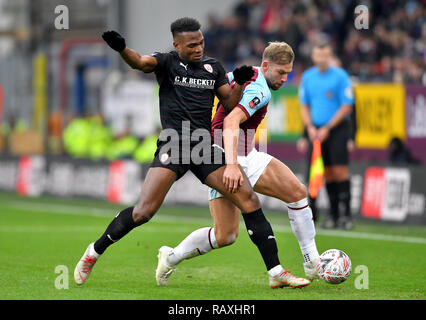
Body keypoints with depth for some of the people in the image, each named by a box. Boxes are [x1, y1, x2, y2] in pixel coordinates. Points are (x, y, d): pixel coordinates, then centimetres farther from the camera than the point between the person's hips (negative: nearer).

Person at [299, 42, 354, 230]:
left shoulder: (340, 76, -6)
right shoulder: (307, 77, 8)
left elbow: (346, 106, -8)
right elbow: (304, 105, 14)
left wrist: (327, 128, -12)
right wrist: (310, 127, -1)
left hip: (337, 128, -4)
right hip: (317, 131, 4)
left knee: (340, 171, -10)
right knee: (327, 173, 5)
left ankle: (347, 213, -8)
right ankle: (333, 215, 9)